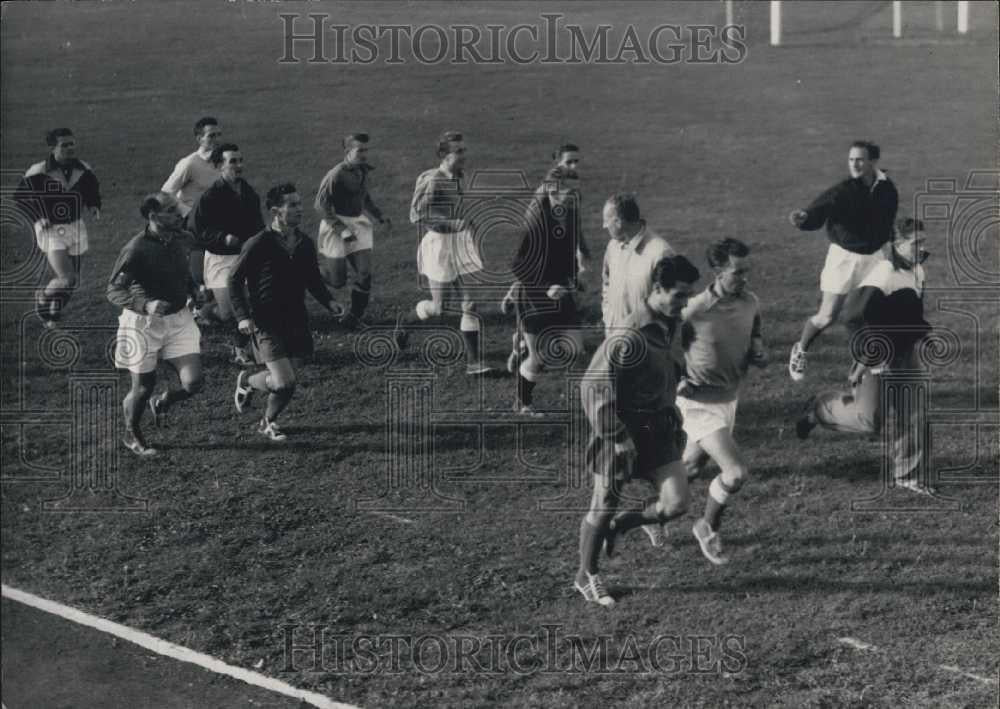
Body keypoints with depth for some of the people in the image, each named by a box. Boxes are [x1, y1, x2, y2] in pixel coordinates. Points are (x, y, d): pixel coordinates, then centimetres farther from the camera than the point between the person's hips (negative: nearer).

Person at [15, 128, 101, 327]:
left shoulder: (84, 170, -3)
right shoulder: (39, 172, -15)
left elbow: (93, 191, 16)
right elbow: (20, 196, -3)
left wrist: (94, 207, -5)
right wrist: (38, 218, -14)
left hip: (76, 229, 5)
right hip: (51, 230, -5)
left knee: (72, 281, 12)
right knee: (66, 279, -18)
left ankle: (53, 315, 38)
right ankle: (42, 297, 15)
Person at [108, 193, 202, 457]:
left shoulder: (178, 240, 0)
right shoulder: (136, 248, -21)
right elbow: (113, 290, -19)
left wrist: (193, 292, 4)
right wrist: (145, 305, -33)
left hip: (178, 319, 5)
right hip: (144, 323, -5)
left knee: (193, 383, -5)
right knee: (143, 387, 8)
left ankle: (161, 403, 29)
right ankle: (131, 435, 36)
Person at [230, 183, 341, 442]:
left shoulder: (305, 244, 3)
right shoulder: (258, 245, -14)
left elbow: (313, 279, 18)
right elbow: (234, 279, -6)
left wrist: (329, 302, 0)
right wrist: (243, 316, -15)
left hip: (296, 321, 5)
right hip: (266, 322, -5)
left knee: (284, 380, 7)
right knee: (284, 383, -14)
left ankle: (268, 422, 35)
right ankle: (247, 381, 18)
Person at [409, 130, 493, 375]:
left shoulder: (457, 178, 6)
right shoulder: (433, 180, -18)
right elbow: (417, 216, -24)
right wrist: (454, 223, -29)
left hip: (461, 244, 7)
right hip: (438, 245, -7)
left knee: (470, 304, 0)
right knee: (438, 309, 2)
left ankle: (473, 362, 2)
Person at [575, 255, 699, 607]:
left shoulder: (672, 325, 2)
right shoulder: (629, 337, -24)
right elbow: (594, 386, -21)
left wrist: (672, 419, 22)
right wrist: (616, 438, -20)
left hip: (658, 428, 7)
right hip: (623, 429, -7)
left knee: (675, 503, -4)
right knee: (605, 505, 6)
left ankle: (619, 525, 23)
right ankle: (586, 575, 25)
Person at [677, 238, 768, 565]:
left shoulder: (750, 304, -4)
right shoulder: (694, 311, -25)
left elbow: (754, 338, 14)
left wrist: (759, 355, -8)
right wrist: (677, 379, -23)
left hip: (729, 399, 7)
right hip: (699, 402, -7)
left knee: (691, 469, 22)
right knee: (737, 472, -16)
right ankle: (708, 529, 10)